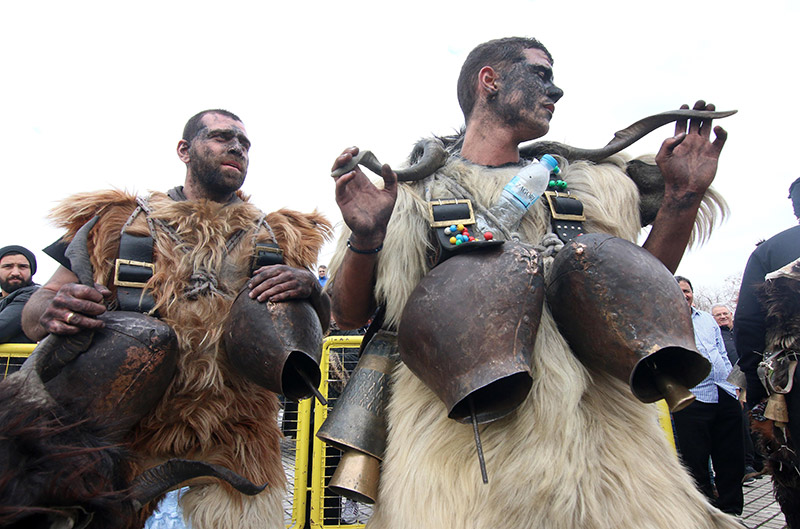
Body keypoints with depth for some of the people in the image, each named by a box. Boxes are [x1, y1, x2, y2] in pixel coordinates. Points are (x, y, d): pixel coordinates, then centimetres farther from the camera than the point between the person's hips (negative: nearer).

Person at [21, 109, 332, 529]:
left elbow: (317, 327, 12)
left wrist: (310, 289, -11)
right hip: (118, 427, 0)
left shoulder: (279, 237, 12)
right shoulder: (119, 219, 9)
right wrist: (52, 314, -16)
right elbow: (35, 311, 8)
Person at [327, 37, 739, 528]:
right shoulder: (414, 191, 3)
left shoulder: (580, 188, 14)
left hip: (589, 428, 4)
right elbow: (349, 314, 1)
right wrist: (364, 239, -18)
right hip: (456, 440, -3)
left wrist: (683, 198, 4)